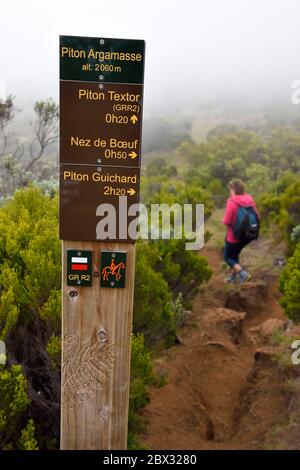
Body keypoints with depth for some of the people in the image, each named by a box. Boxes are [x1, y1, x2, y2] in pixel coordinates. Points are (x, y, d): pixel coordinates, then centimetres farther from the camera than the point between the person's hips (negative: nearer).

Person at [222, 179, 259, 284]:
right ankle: (234, 276, 36)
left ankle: (243, 273, -2)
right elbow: (257, 216, 2)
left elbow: (227, 222, -22)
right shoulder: (250, 200, -5)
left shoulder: (232, 202, -24)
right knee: (235, 254, 27)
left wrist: (223, 220, 1)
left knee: (228, 257, 15)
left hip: (234, 236, -6)